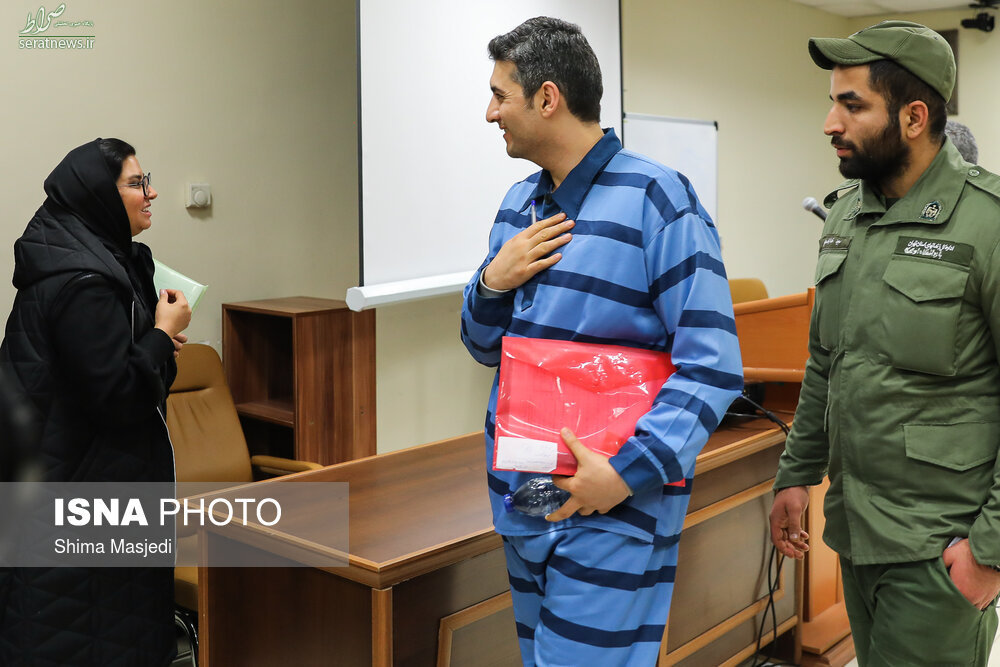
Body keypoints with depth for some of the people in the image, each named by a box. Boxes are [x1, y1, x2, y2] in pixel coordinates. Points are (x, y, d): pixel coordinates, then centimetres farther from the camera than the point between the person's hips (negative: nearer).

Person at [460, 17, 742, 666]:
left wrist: (630, 472, -25)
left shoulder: (656, 200, -13)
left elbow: (713, 366, -18)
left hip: (613, 510, -7)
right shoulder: (520, 205, 10)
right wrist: (493, 283, -4)